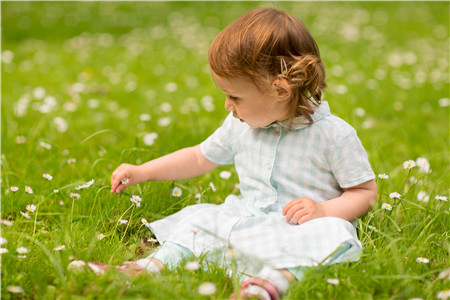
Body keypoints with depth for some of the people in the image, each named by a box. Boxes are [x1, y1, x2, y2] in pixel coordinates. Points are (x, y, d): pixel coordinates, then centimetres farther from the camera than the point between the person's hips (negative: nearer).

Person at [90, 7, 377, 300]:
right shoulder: (240, 126, 7)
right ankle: (152, 267, -23)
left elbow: (366, 191, -4)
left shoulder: (334, 134, -11)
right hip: (247, 223, 6)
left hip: (298, 232, -5)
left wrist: (322, 210, -22)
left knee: (335, 232, -35)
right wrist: (142, 172, 17)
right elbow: (200, 157, 22)